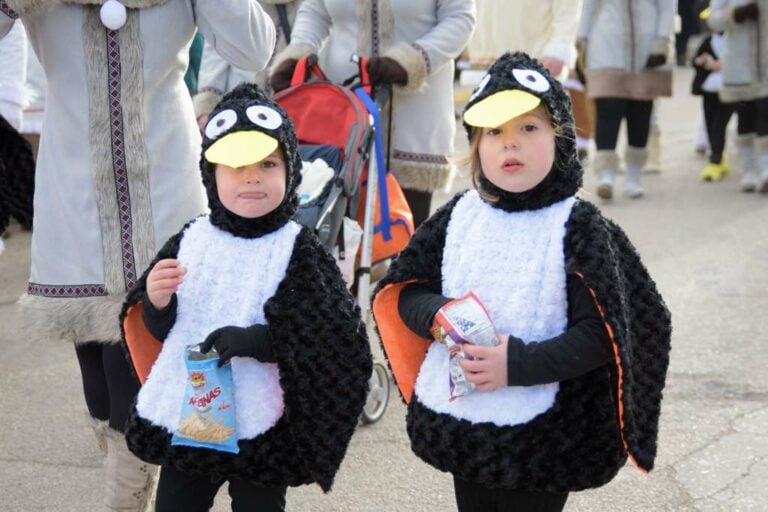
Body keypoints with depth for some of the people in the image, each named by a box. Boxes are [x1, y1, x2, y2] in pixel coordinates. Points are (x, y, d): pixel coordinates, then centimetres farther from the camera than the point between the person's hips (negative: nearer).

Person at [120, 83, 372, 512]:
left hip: (259, 425, -3)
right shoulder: (190, 240, 1)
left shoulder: (300, 251, -10)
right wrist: (156, 302, -15)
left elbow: (329, 337, -17)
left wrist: (254, 340, -27)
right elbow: (160, 330, 7)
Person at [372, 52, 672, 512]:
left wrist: (520, 364, -25)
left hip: (542, 438, -5)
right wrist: (437, 314, -15)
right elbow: (406, 293, 7)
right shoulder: (459, 216, 3)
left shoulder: (578, 227, -11)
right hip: (460, 420, 5)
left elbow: (601, 335, -15)